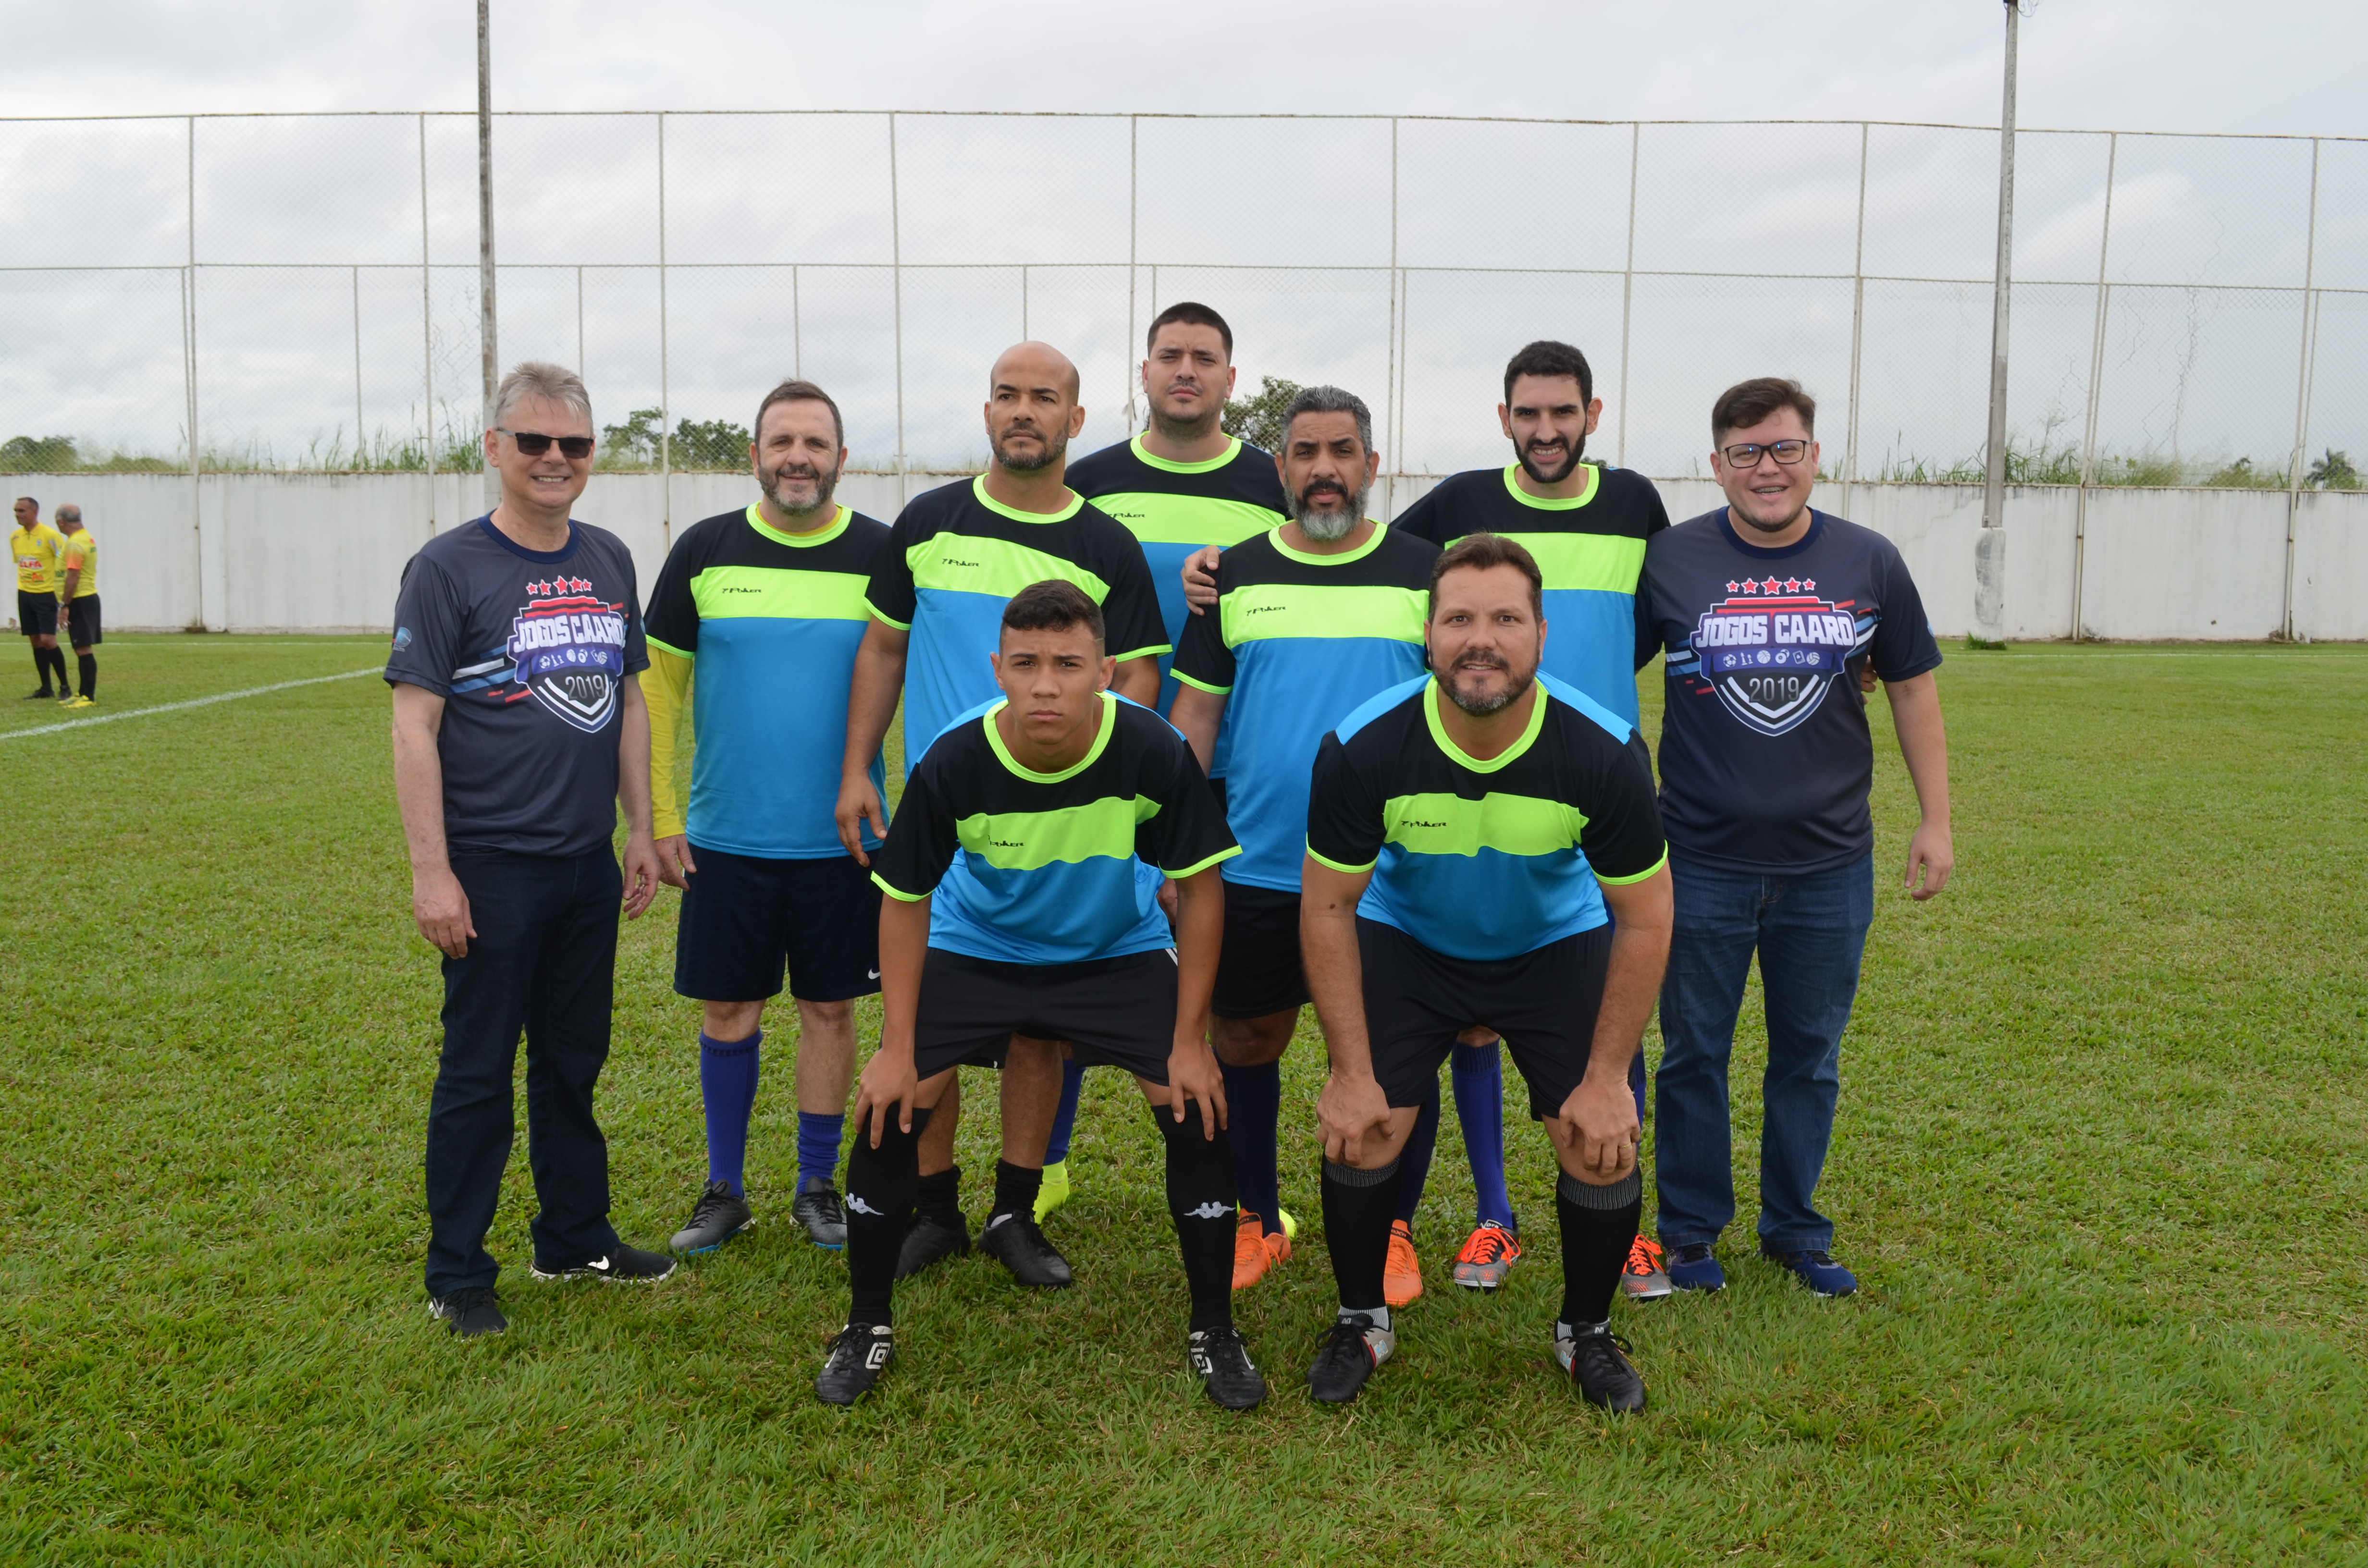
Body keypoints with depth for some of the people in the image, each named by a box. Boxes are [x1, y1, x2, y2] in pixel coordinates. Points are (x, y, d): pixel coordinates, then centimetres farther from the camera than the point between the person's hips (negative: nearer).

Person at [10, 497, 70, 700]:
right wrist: (23, 585, 16)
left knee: (48, 640, -12)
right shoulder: (15, 537, 7)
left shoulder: (50, 535, -12)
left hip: (46, 594, -6)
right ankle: (45, 688, 13)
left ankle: (65, 686, 1)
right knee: (35, 641, 7)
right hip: (24, 594, 6)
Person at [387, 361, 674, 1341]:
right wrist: (430, 871, -15)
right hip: (492, 868, -5)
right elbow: (415, 723, -11)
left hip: (588, 863, 5)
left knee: (574, 1061, 16)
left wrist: (640, 831, 12)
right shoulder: (449, 567, -8)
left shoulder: (610, 561, 9)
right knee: (478, 1073, 4)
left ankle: (576, 1239, 31)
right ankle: (456, 1277, 17)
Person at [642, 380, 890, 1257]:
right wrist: (662, 816, 1)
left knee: (830, 1010, 9)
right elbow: (661, 686, 5)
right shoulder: (705, 551, 1)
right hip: (725, 837, 1)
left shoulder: (882, 554, -1)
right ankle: (724, 1189, 24)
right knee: (727, 1012, 8)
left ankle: (818, 1187, 24)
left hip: (842, 840, 0)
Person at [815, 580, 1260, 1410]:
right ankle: (867, 1326, 14)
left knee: (1197, 1108, -12)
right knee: (889, 1111, -10)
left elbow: (1199, 887, -14)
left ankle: (1214, 1334, 9)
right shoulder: (954, 762, -27)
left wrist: (1189, 1040, -14)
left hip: (1120, 951, 0)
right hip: (974, 947, 0)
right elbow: (905, 900, -11)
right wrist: (898, 1047, -12)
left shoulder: (1154, 751, -28)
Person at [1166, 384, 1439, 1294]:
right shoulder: (1236, 574, 4)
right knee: (1246, 1041, 10)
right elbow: (1195, 713, 5)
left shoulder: (1425, 573, 2)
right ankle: (1256, 1221, 28)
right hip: (1254, 867, 1)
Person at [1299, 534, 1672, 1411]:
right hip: (1406, 939, 0)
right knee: (1361, 1133, -11)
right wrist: (1353, 1072, -15)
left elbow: (1644, 918, -15)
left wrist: (1605, 1077, -15)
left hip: (1558, 944, 0)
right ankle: (1362, 1321, 17)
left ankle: (1586, 1332, 19)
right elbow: (1329, 909, -15)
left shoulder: (1605, 750, -27)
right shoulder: (1363, 748, -27)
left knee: (1603, 1145, -10)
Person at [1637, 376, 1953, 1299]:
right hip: (1701, 863, -1)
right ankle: (1690, 1228, 25)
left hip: (1830, 865, 2)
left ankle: (1796, 1229, 30)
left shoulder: (1870, 563, 1)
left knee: (1810, 1058, 13)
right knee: (1694, 1055, 8)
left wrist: (1937, 820, 7)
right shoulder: (1669, 561, -4)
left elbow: (1912, 688, 9)